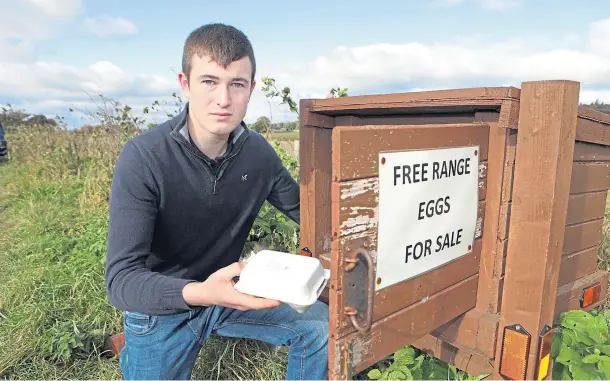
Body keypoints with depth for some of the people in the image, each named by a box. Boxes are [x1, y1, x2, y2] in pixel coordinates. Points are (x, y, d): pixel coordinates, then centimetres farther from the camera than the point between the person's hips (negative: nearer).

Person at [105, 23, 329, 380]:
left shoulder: (259, 152, -12)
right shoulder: (142, 157, -25)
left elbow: (305, 211, 2)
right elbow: (122, 280, -27)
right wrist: (198, 293, -45)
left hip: (228, 293, 4)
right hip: (161, 307, -3)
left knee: (323, 326, -1)